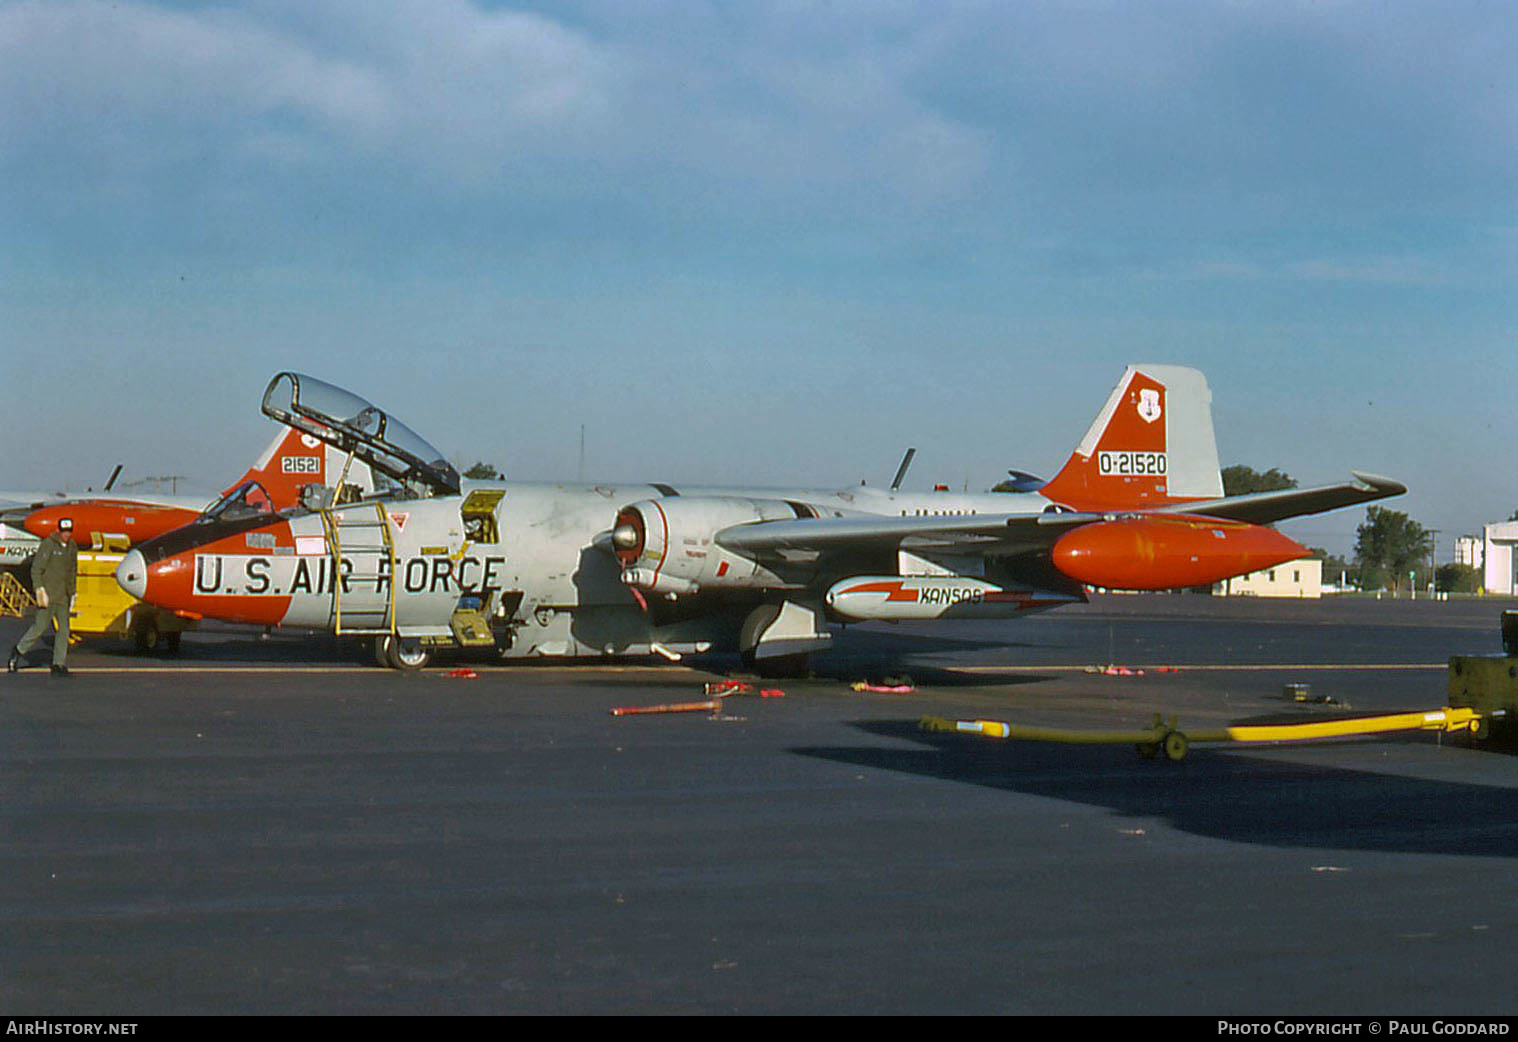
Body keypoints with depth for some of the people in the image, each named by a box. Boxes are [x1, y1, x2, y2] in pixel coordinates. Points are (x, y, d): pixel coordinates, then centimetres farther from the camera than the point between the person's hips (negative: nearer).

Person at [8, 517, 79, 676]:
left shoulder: (72, 547, 10)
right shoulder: (47, 545, -9)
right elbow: (36, 569, -10)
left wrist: (72, 593, 20)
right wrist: (39, 590, -19)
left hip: (63, 596, 6)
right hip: (48, 594, -6)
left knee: (64, 628, -2)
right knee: (41, 626, -5)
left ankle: (59, 664, -1)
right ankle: (19, 650, 16)